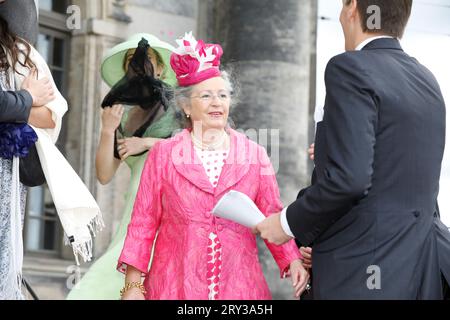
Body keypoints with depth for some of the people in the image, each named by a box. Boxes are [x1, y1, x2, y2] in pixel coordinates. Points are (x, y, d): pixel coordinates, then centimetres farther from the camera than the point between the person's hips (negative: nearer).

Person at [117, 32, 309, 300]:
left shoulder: (255, 155, 6)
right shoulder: (163, 155, 5)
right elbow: (144, 223, 4)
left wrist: (292, 259, -11)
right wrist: (133, 284, -1)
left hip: (238, 286, 1)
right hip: (176, 286, -1)